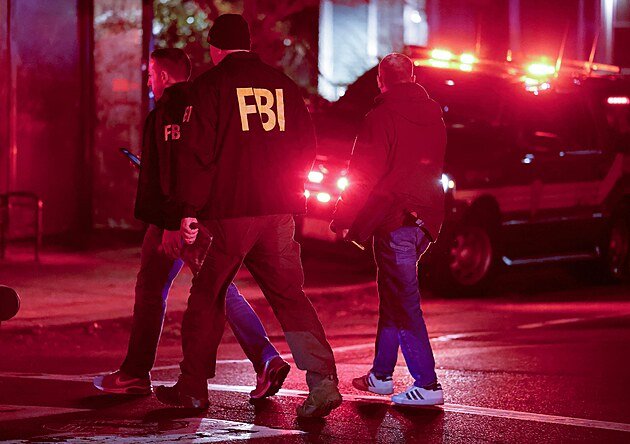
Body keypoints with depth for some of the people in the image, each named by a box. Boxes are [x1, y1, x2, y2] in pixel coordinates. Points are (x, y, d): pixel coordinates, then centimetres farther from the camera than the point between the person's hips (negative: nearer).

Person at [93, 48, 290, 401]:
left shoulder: (170, 111, -13)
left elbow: (173, 169, -21)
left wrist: (172, 223, -23)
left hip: (177, 217, -8)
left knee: (151, 291, 4)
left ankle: (136, 374, 12)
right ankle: (267, 358, -6)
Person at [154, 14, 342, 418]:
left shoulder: (211, 84, -2)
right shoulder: (282, 83, 10)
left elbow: (198, 150, -8)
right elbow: (307, 146, 12)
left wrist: (190, 209, -5)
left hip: (230, 210, -4)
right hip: (279, 211, 4)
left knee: (207, 298, 9)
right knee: (290, 296, 4)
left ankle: (192, 388, 16)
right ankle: (323, 381, -11)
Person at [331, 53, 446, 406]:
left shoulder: (381, 118, -11)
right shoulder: (434, 117, 12)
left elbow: (363, 175, -12)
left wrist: (344, 219, -5)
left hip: (393, 219, -8)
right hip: (427, 218, 8)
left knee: (405, 302, -7)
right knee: (394, 295, 19)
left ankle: (427, 385, -11)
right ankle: (381, 374, 26)